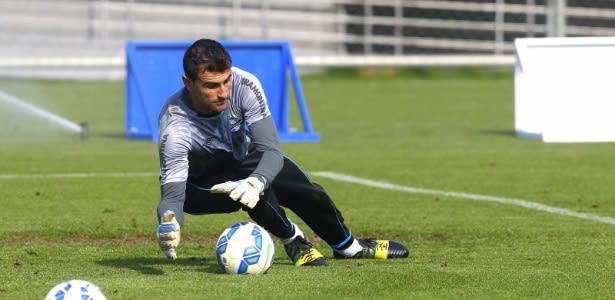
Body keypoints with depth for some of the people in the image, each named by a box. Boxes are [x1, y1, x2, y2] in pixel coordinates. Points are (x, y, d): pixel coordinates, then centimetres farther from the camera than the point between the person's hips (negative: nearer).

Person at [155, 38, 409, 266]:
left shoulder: (244, 85, -32)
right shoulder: (175, 125, -39)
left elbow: (271, 151, -33)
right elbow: (172, 191, -42)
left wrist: (255, 182, -55)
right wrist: (169, 224, -66)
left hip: (243, 158, 4)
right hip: (200, 185, -4)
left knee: (311, 195, -1)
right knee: (256, 192, -33)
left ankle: (347, 246, 31)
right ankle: (292, 240, -5)